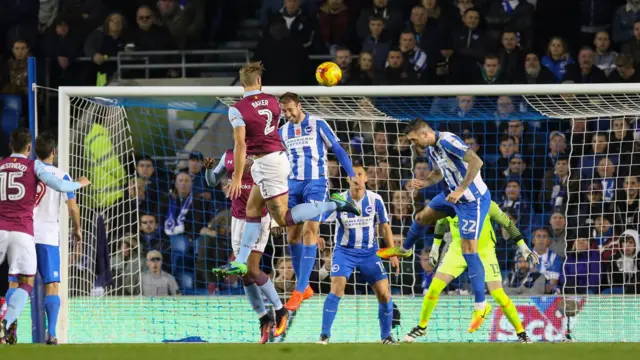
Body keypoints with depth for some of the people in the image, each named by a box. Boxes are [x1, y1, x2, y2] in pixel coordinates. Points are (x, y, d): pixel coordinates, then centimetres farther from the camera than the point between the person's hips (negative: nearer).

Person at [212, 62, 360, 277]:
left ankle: (333, 205, -10)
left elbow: (240, 144, -19)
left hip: (265, 162, -8)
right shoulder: (272, 101, 4)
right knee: (252, 210, 14)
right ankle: (240, 262, 16)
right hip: (278, 154, 8)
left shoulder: (237, 109, -14)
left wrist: (237, 178, -16)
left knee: (284, 219, -5)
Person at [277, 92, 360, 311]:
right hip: (293, 184, 5)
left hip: (316, 183, -5)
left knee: (309, 232, -14)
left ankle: (300, 290, -17)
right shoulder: (282, 132, 10)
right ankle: (305, 287, 14)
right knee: (293, 236, 2)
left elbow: (337, 150, -1)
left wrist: (352, 175, -9)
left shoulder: (317, 125, -3)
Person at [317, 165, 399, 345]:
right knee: (336, 289, -20)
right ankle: (325, 335, -14)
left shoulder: (375, 200, -6)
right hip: (345, 251, -2)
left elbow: (385, 227, 5)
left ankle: (386, 336, 15)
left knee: (384, 293, -3)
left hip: (369, 252, 2)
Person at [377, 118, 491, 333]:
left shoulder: (448, 142, -26)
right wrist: (425, 183, 0)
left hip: (473, 200, -9)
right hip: (455, 194, 9)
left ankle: (481, 306, -7)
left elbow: (476, 162, -34)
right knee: (422, 217, 25)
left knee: (468, 249, -12)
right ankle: (404, 249, 57)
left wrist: (461, 190, -33)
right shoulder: (431, 149, 4)